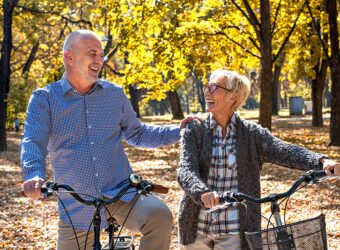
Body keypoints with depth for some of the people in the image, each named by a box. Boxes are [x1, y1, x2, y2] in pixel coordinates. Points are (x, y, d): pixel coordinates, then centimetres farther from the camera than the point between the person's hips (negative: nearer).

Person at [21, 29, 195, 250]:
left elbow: (137, 133, 21)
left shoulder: (115, 94, 9)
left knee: (159, 215, -29)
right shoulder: (44, 99, -1)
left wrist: (178, 133, 8)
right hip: (77, 210, 0)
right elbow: (33, 143, -15)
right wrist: (35, 176, -36)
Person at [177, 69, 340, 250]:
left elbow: (284, 151, -16)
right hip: (196, 229, 2)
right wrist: (203, 192, -37)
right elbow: (186, 170, -14)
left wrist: (322, 161, -35)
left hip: (234, 233, -1)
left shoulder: (252, 133, -1)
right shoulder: (194, 131, -1)